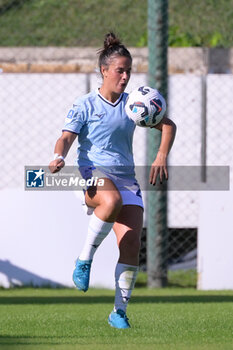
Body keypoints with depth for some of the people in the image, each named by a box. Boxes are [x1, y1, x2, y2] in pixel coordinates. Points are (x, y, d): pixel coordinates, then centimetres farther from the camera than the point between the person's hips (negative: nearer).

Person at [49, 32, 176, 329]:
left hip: (126, 178, 4)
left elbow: (167, 125, 17)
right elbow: (66, 137, -7)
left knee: (131, 243, -12)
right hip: (92, 174, -4)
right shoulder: (85, 105, 1)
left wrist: (162, 156, 0)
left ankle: (119, 312, 1)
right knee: (112, 200, -41)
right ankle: (85, 259, -20)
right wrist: (59, 157, -30)